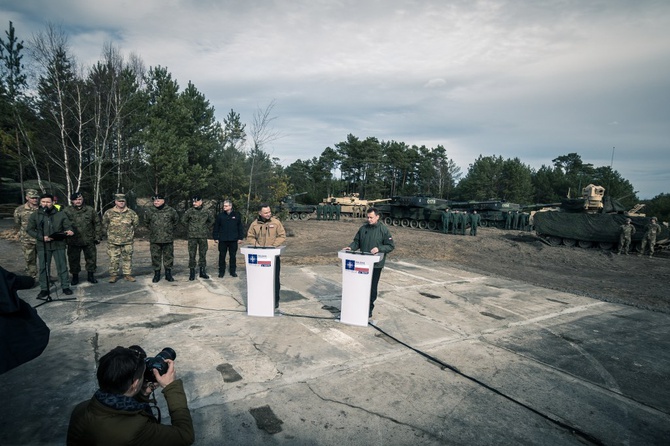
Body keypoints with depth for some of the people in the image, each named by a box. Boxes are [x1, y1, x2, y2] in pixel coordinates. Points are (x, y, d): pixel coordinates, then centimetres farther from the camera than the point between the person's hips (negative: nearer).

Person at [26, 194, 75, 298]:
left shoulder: (61, 214, 3)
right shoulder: (35, 215, 4)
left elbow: (68, 226, 3)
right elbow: (29, 230, 2)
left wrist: (69, 231, -22)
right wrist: (42, 237, -13)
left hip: (59, 245, 0)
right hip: (43, 246, 1)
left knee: (62, 266, 5)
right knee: (43, 268, 6)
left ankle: (65, 286, 15)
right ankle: (44, 289, 17)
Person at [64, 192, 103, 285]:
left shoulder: (90, 210, 4)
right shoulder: (67, 211, 2)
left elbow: (97, 223, 8)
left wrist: (98, 236, 3)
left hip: (89, 241, 1)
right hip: (73, 242, 0)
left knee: (91, 258, 7)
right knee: (73, 260, 7)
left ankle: (91, 275, 22)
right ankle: (75, 276, 22)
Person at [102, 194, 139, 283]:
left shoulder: (131, 213, 1)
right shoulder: (109, 213, -1)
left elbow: (136, 223, 15)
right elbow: (104, 225, 10)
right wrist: (109, 233, 12)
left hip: (128, 241, 1)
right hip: (113, 241, -1)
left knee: (127, 258, 6)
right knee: (113, 258, 2)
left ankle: (128, 274, 15)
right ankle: (113, 275, 12)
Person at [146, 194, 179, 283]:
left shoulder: (171, 211, -2)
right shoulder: (150, 212, 4)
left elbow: (176, 221, 14)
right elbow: (147, 223, 21)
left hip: (168, 239, -1)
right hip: (154, 240, 1)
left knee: (168, 257, 5)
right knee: (155, 257, 5)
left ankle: (168, 274, 17)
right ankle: (156, 274, 17)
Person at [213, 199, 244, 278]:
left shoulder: (237, 215, 2)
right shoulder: (220, 216, 3)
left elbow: (240, 227, 6)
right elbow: (216, 227, 6)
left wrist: (240, 237, 2)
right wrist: (215, 238, 2)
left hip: (233, 240, 0)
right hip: (222, 240, 0)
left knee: (233, 256, 7)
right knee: (222, 256, 6)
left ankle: (233, 271, 17)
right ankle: (221, 272, 16)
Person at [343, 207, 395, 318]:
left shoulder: (384, 230, -7)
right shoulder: (363, 228, 6)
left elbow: (391, 246, -6)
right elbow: (357, 241, 13)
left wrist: (379, 249, -20)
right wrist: (351, 247, -7)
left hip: (376, 264, -4)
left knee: (372, 287, 5)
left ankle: (369, 309, 17)